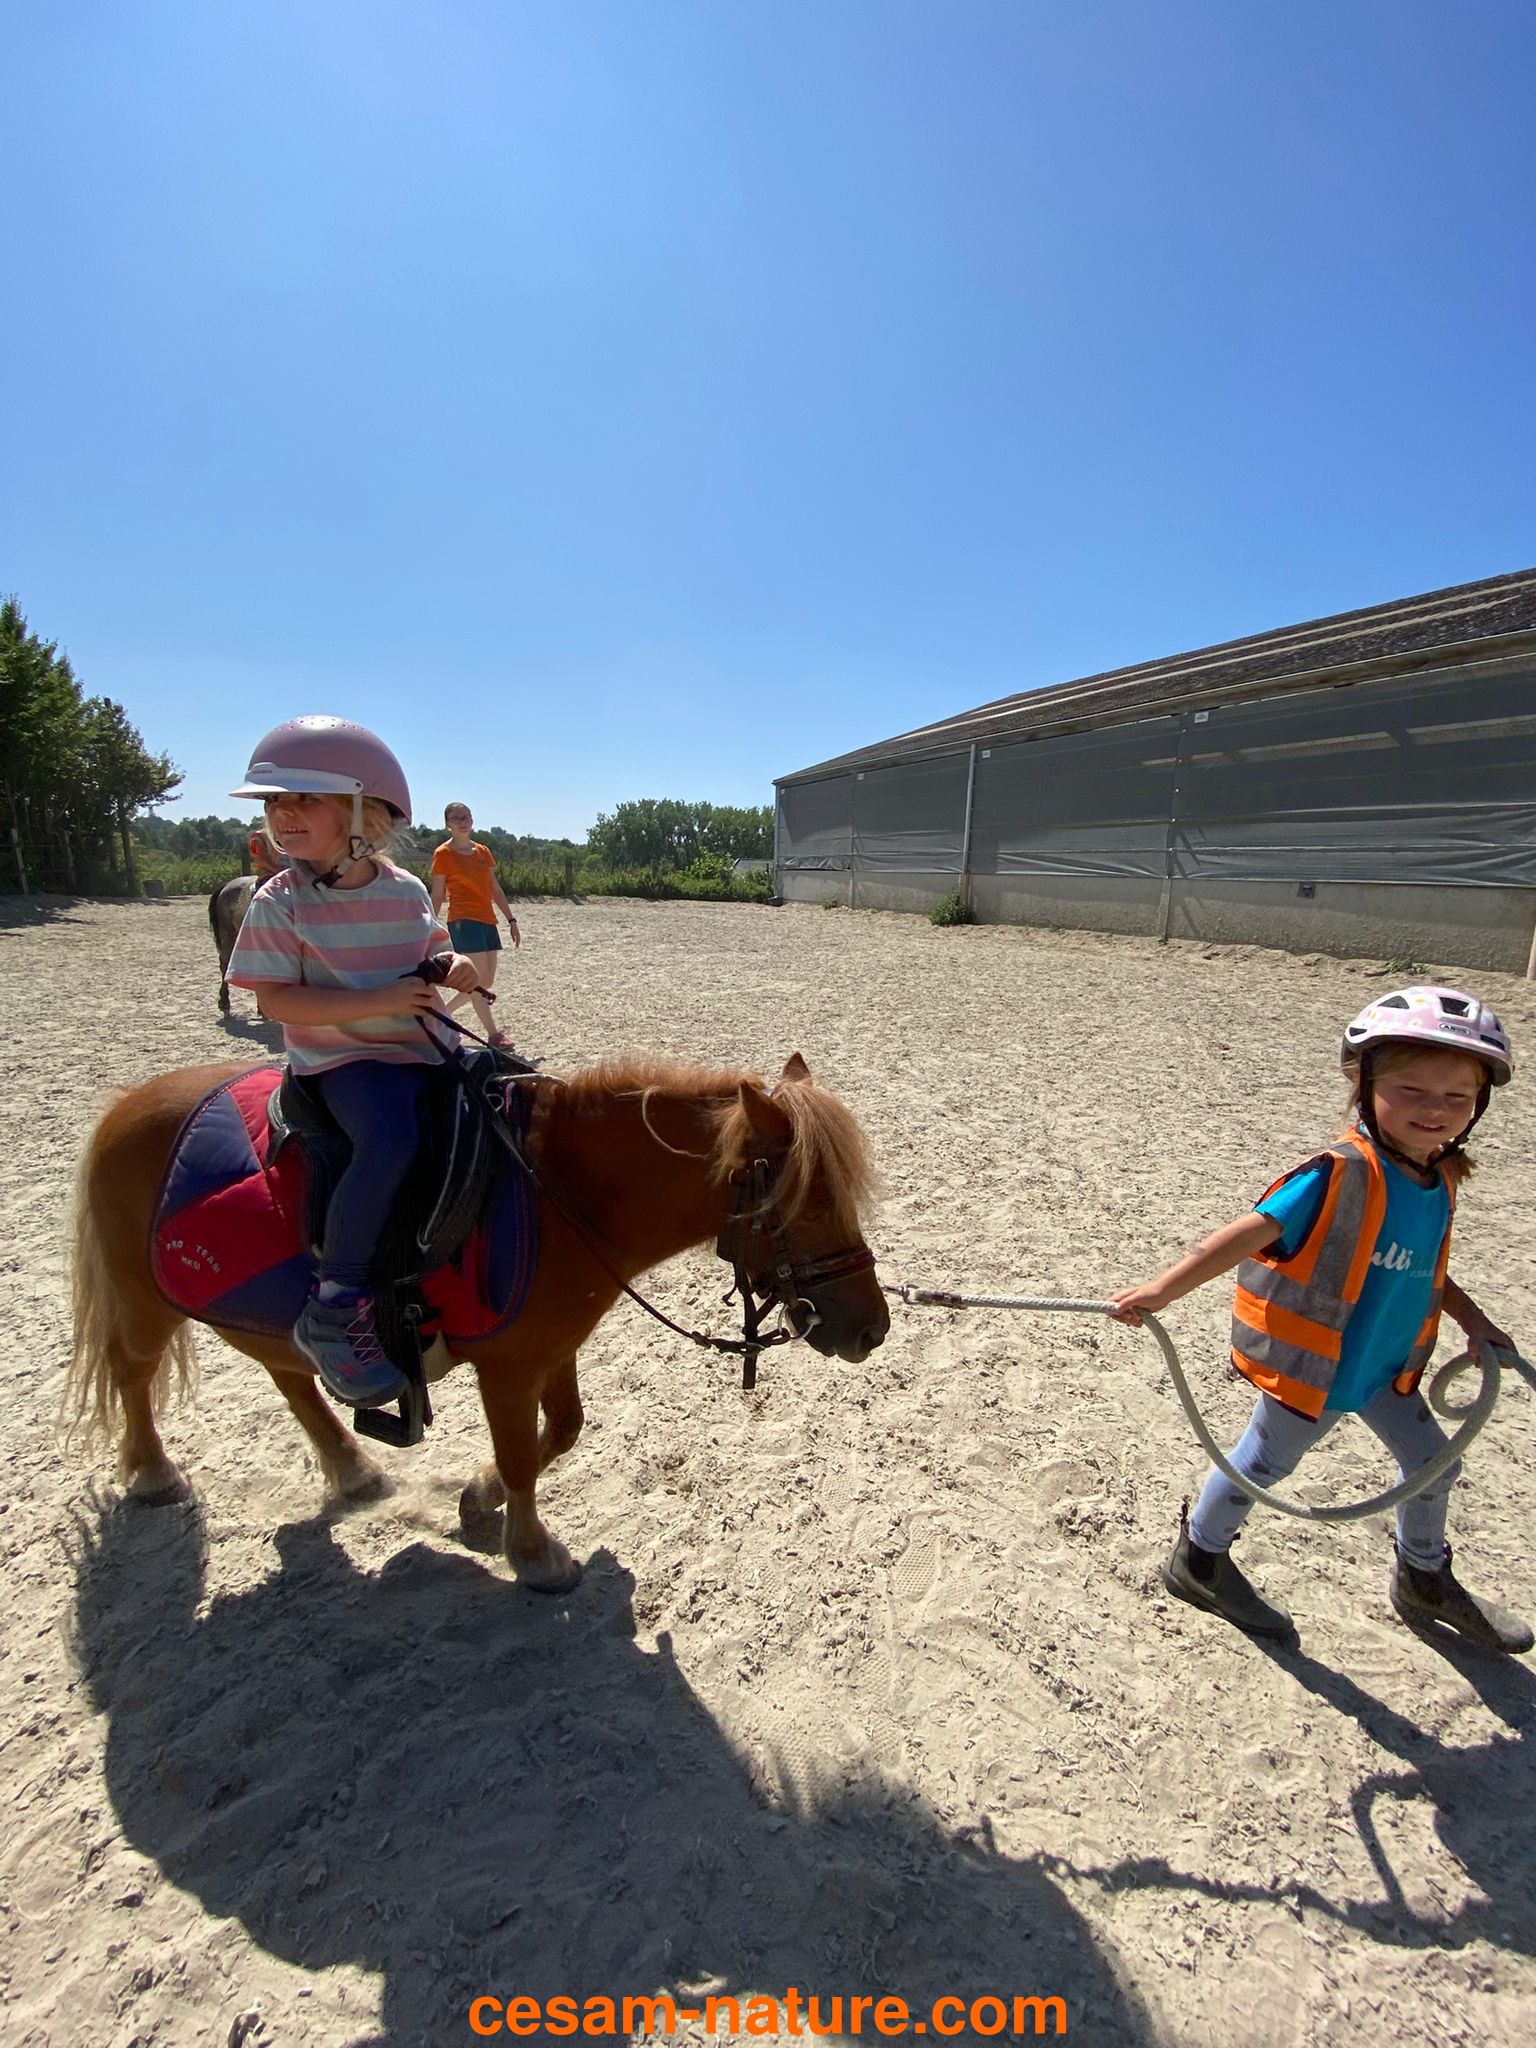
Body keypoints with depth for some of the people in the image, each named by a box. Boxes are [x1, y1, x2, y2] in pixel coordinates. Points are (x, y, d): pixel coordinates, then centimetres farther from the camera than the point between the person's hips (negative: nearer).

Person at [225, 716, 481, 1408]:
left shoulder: (407, 891, 5)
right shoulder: (279, 902, -7)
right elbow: (277, 1000, -13)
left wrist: (454, 966, -4)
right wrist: (379, 1001, -23)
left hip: (422, 1048, 6)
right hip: (341, 1058, -6)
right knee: (391, 1137, -32)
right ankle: (332, 1312, -22)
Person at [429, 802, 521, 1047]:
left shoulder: (483, 851, 14)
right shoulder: (443, 854, -3)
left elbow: (496, 890, 16)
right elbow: (437, 896, -2)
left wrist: (511, 920, 11)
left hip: (487, 921, 7)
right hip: (463, 920, -7)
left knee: (487, 982, 8)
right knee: (480, 978, -11)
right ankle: (493, 1035, -7)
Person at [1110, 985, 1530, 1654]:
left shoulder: (1440, 1179, -3)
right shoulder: (1341, 1174, -30)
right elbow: (1251, 1233, -33)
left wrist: (1470, 1318, 11)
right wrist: (1165, 1288, -37)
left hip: (1386, 1364, 8)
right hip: (1311, 1364, -8)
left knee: (1433, 1463, 22)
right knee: (1264, 1462, 11)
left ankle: (1424, 1580, 51)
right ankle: (1199, 1560, 36)